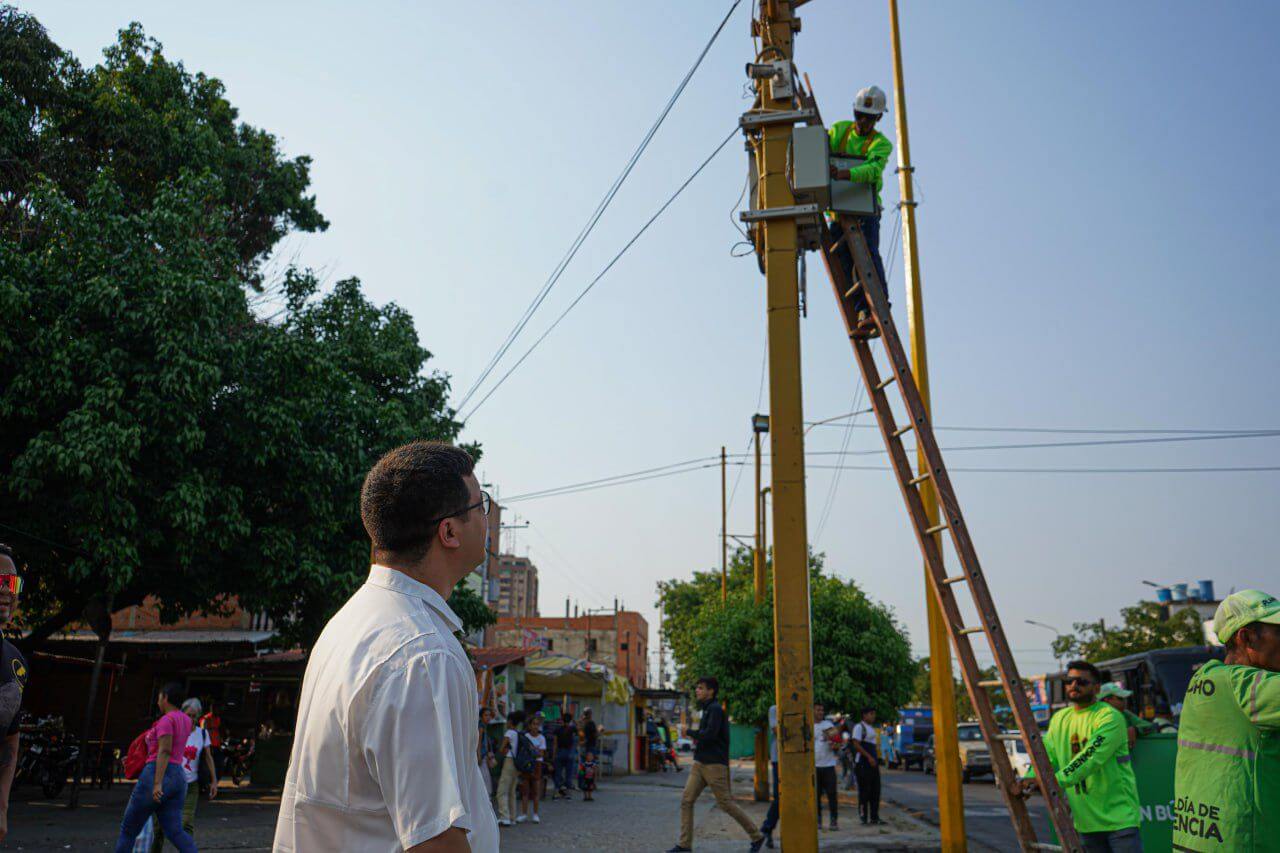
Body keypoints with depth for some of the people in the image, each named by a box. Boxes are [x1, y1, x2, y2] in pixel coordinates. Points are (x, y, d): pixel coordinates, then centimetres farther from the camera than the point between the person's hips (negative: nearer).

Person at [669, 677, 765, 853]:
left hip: (714, 765, -9)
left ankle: (756, 836, 13)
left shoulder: (715, 709, -12)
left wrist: (689, 732, -10)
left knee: (725, 804, -2)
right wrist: (698, 738, 10)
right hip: (699, 765, 9)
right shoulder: (707, 709, 16)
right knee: (686, 801, 0)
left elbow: (709, 734, -23)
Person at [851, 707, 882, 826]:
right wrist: (869, 757, -22)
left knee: (875, 790, 8)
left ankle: (874, 817, 13)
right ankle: (863, 817, 1)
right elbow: (856, 744, -18)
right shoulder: (859, 727, -9)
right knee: (864, 791, -5)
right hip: (863, 764, -9)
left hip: (873, 763, 9)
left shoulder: (872, 728, 20)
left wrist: (877, 759, 18)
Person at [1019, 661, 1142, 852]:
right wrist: (1030, 778, -14)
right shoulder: (1059, 719, 11)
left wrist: (1056, 781, -33)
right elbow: (1047, 756, 6)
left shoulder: (1109, 717, -12)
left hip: (1119, 816, -6)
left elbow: (1091, 757, -24)